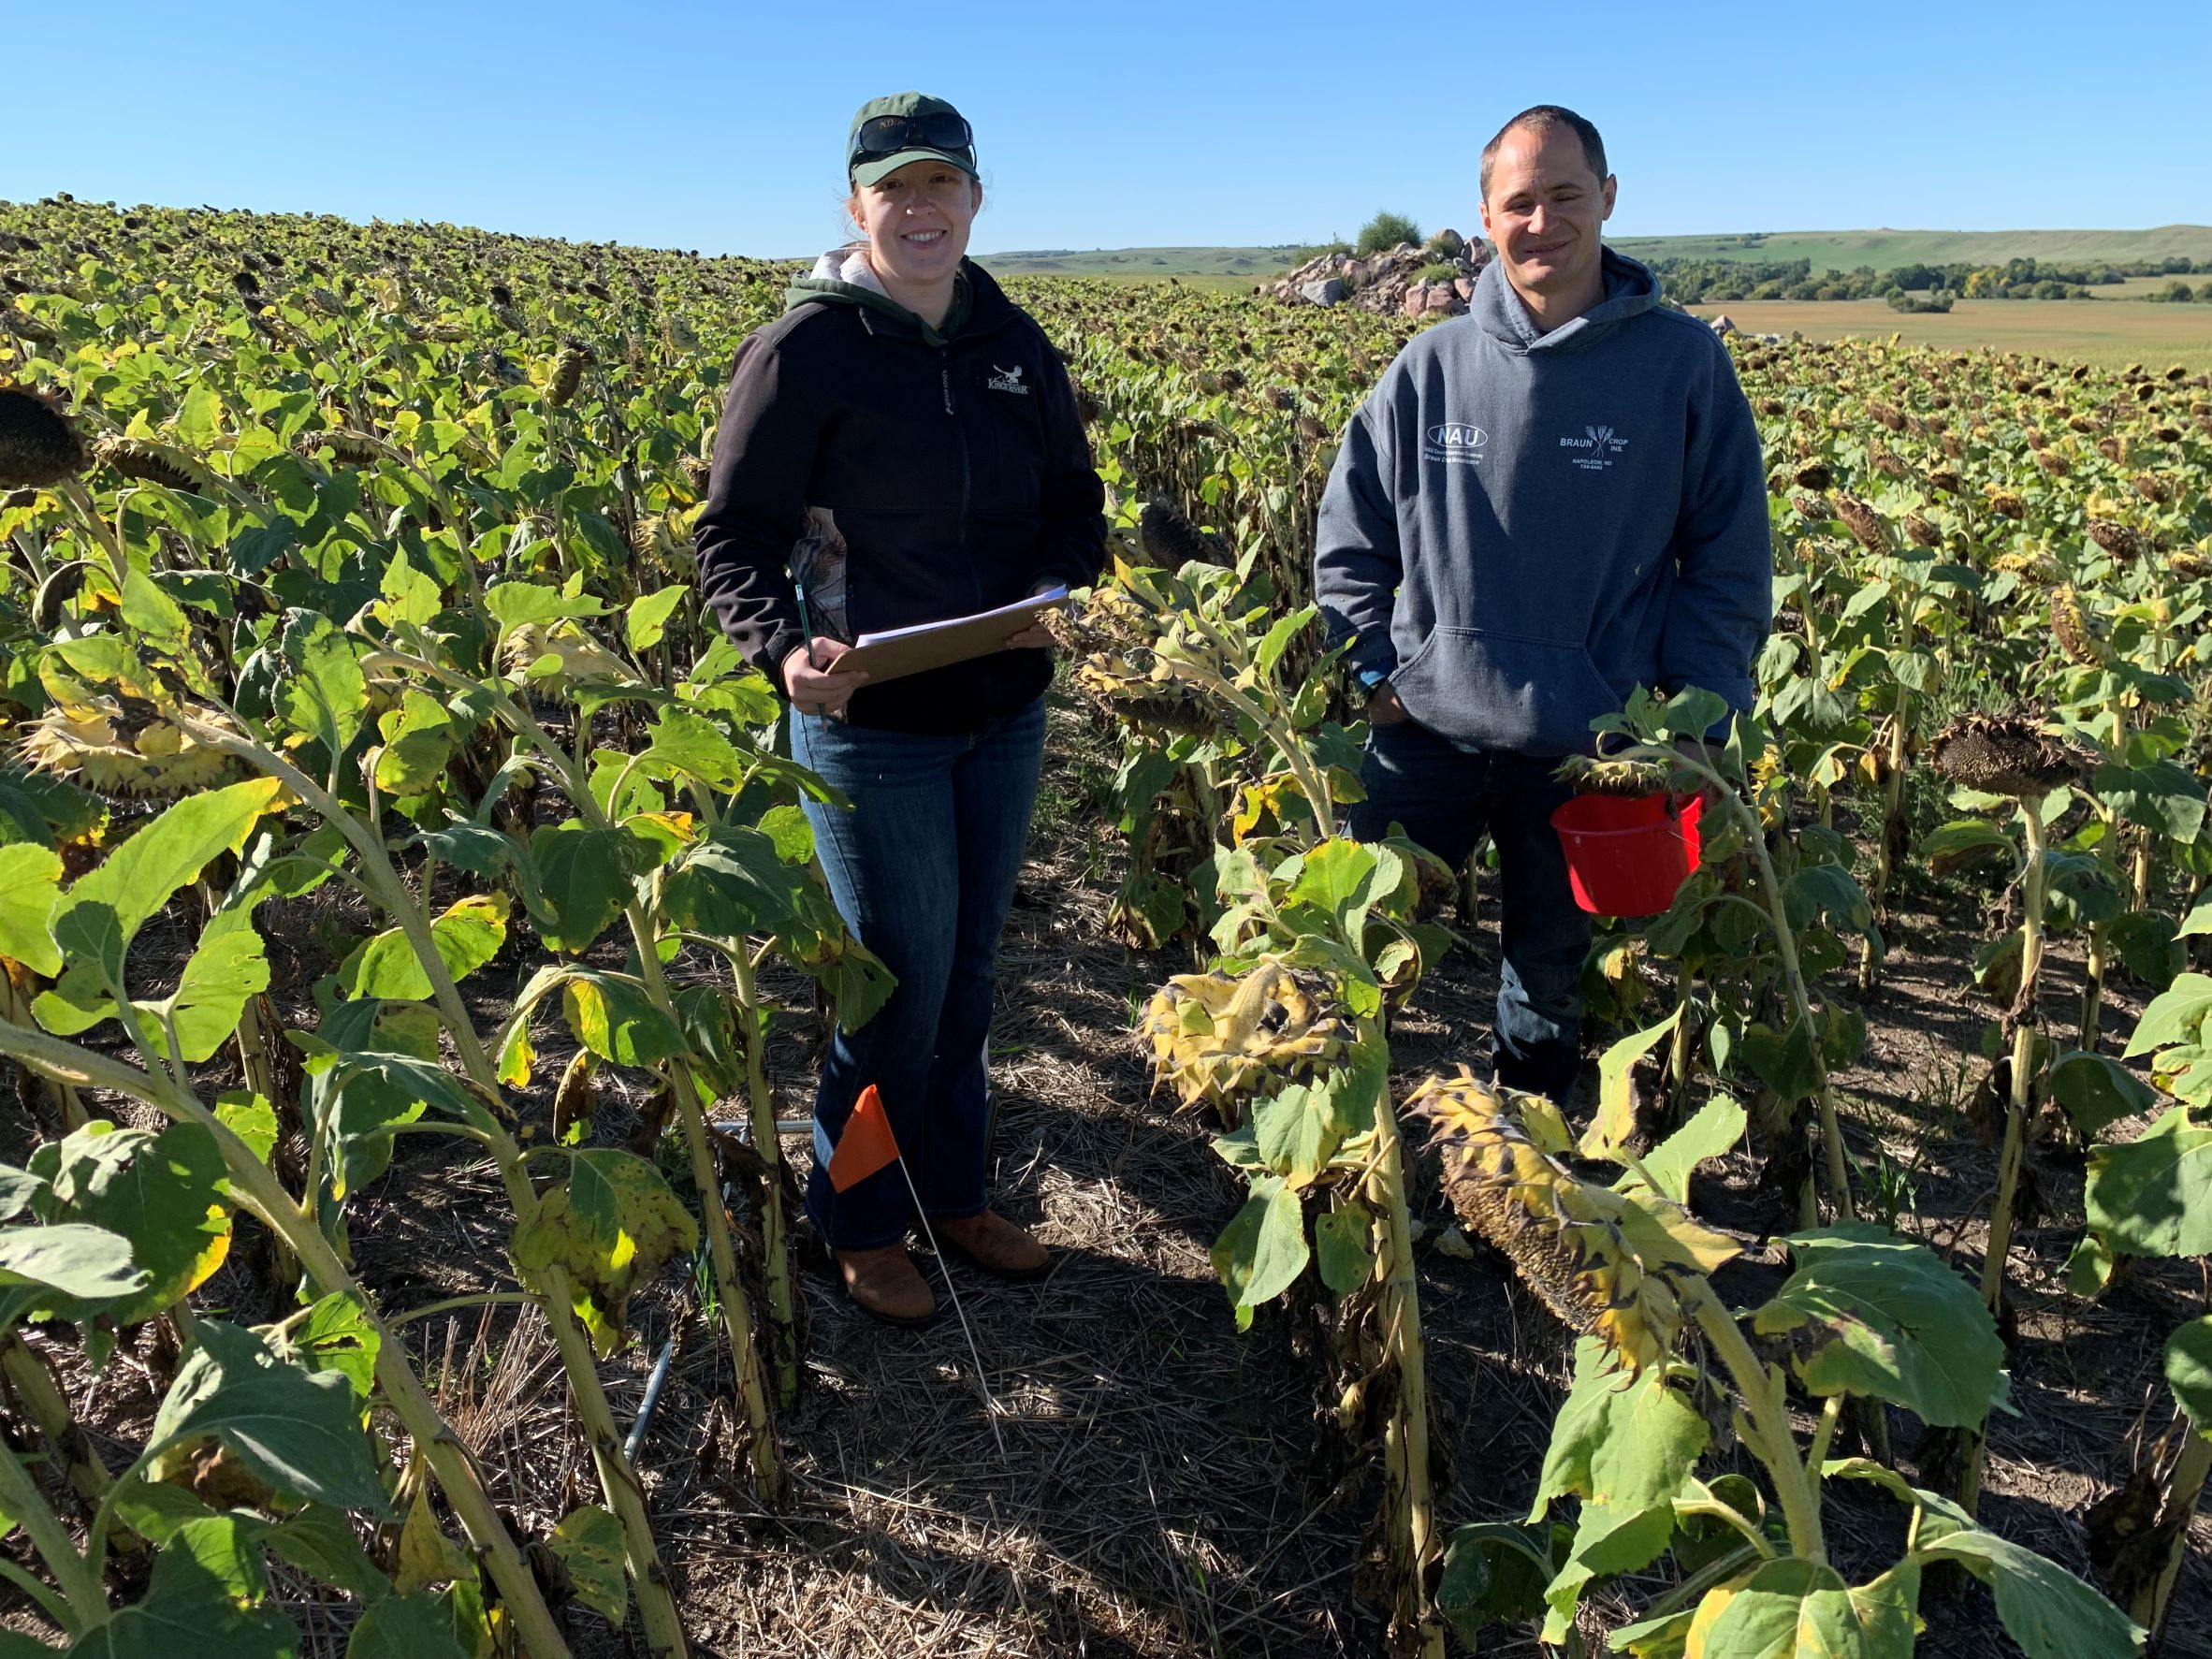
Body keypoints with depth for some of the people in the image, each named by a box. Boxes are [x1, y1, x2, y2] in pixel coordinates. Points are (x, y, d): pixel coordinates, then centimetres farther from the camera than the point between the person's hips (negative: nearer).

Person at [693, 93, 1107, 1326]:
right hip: (869, 724, -5)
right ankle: (859, 1224, 27)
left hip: (1005, 715, 6)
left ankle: (955, 1192, 37)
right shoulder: (807, 349, -11)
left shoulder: (1014, 344, 6)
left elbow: (1075, 498, 12)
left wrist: (1056, 587, -10)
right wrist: (783, 648, -29)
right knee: (901, 981, 3)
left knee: (971, 967, 17)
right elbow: (736, 536, -10)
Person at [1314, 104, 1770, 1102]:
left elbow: (1731, 564, 1)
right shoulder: (1431, 366, 0)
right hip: (1423, 735, 1)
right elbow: (1349, 536, 9)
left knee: (1549, 983, 16)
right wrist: (1371, 667, -1)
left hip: (1588, 755, -1)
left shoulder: (1681, 362, -3)